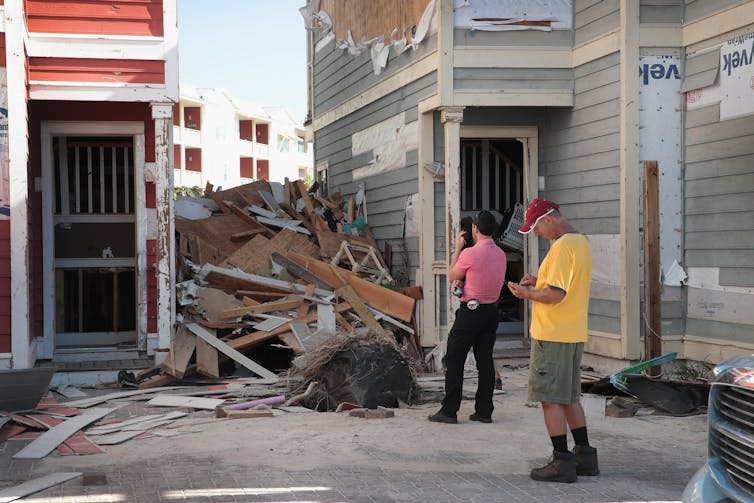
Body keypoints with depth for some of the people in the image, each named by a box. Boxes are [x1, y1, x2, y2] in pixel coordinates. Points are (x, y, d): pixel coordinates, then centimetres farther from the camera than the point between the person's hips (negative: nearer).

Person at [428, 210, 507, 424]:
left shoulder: (470, 253, -17)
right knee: (485, 362, 10)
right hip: (491, 311, 7)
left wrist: (457, 248, 5)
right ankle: (484, 411, 12)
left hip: (470, 311, -7)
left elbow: (452, 276, -1)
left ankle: (449, 411, 2)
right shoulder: (500, 254, 6)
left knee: (454, 361, 1)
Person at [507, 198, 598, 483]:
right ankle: (585, 456, 22)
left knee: (551, 398, -2)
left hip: (552, 336, -10)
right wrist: (538, 281, 11)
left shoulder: (562, 247, -19)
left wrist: (527, 294, -8)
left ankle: (562, 462, 1)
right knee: (569, 397, 17)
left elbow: (555, 295, -24)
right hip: (574, 335, 10)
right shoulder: (581, 241, 13)